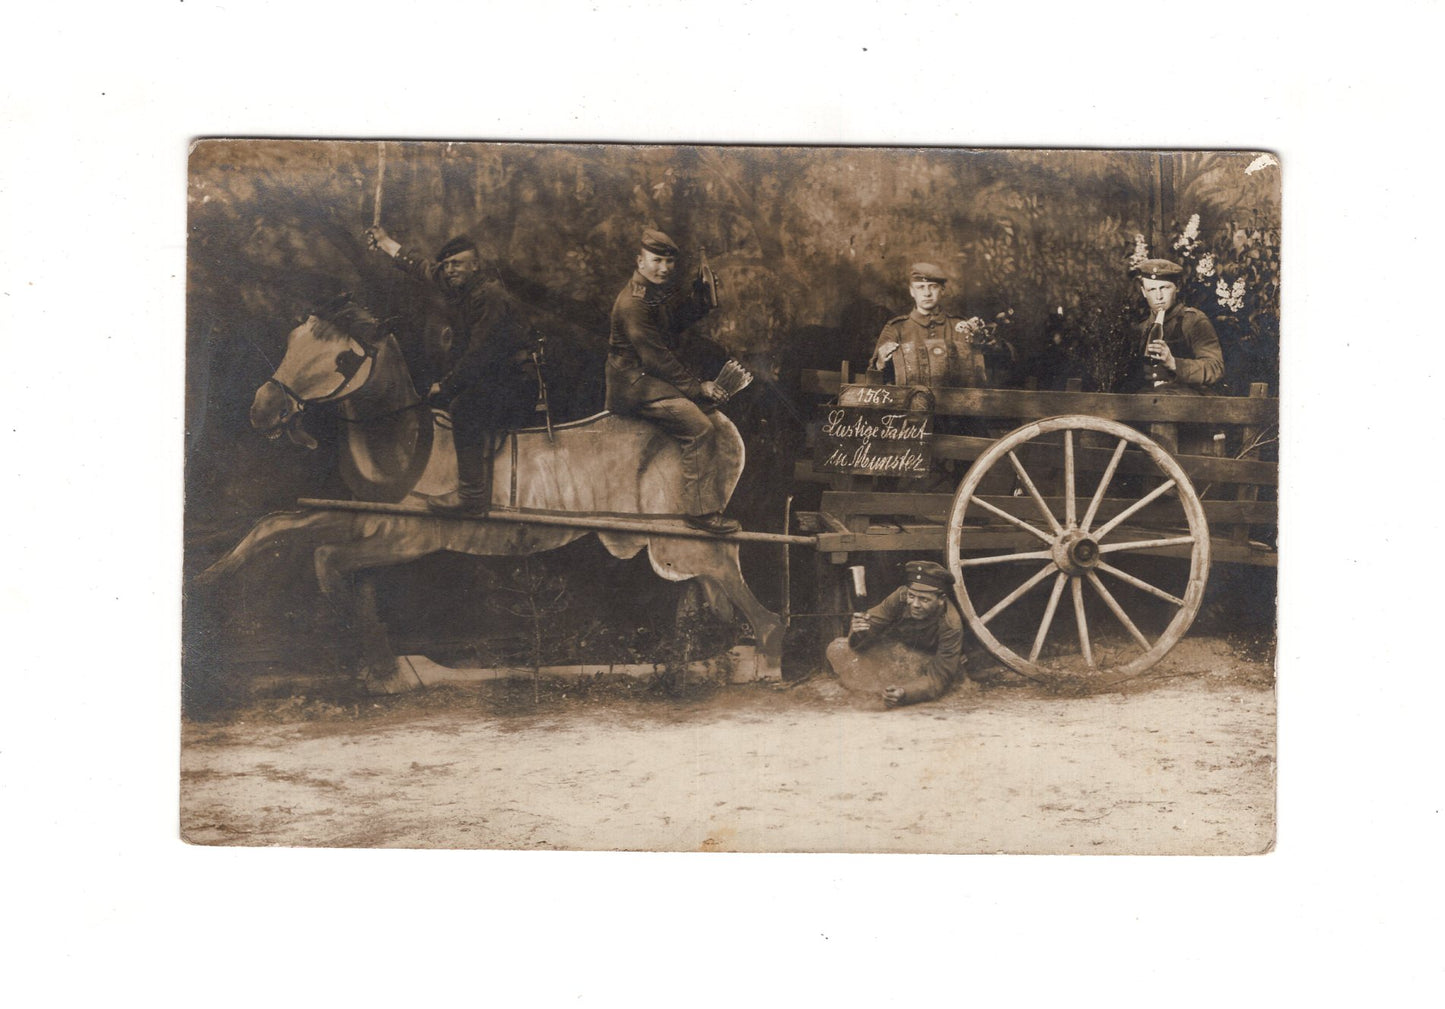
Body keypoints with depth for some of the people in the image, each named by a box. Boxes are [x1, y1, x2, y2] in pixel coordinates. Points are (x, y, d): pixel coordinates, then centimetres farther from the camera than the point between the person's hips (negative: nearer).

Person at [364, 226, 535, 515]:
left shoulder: (488, 295, -20)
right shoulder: (454, 286, 6)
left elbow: (479, 352, -25)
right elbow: (418, 266, 24)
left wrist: (445, 385, -20)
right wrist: (384, 241, 31)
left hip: (515, 376, -10)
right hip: (489, 370, 10)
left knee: (463, 406, -24)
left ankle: (472, 496, -24)